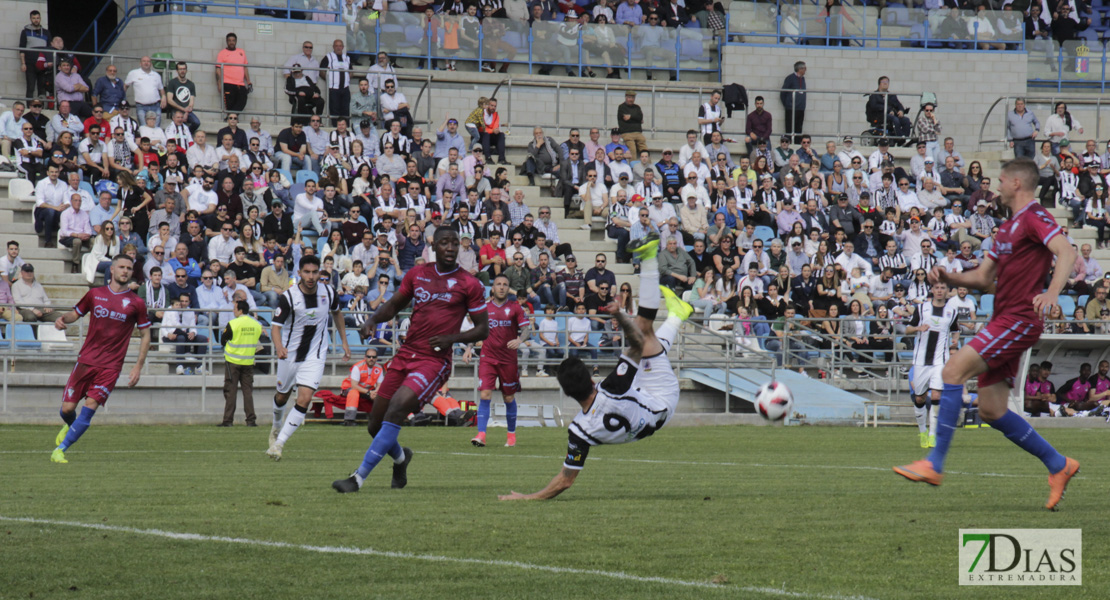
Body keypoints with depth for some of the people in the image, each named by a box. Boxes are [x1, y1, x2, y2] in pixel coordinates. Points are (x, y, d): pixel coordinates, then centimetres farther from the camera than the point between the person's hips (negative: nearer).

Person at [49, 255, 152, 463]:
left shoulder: (136, 303, 1)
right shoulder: (95, 294, 6)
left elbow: (145, 335, 7)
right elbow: (76, 313, 19)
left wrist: (138, 366, 0)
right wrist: (63, 319, -5)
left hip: (111, 366, -2)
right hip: (86, 360, 2)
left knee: (90, 406, -14)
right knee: (67, 408, 0)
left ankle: (60, 450, -5)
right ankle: (70, 425, 38)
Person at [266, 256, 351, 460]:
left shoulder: (329, 293, -8)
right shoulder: (288, 297, -18)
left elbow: (336, 313, 15)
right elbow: (275, 326, -22)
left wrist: (344, 341, 14)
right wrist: (279, 347, -42)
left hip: (315, 356, 0)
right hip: (290, 355, 0)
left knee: (304, 399, -16)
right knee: (282, 396, 19)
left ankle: (279, 443, -10)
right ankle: (276, 425, 51)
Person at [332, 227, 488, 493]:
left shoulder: (469, 285, -1)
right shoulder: (417, 274, 11)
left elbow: (483, 329, 4)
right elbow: (394, 305, 23)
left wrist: (452, 338, -12)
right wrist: (374, 319, 3)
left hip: (435, 360, -5)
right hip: (405, 355, 5)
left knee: (394, 413, -24)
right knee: (375, 426, 6)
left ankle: (358, 478, -22)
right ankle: (400, 457, 40)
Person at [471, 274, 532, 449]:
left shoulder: (515, 308, 1)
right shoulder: (484, 308, 7)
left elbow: (527, 328, -5)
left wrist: (519, 340, -26)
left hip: (508, 360, -1)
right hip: (488, 358, 1)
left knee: (509, 398, 9)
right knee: (485, 395, -13)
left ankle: (511, 434, 26)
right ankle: (481, 435, -19)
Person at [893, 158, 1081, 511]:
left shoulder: (1035, 217, -6)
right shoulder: (1008, 228, 24)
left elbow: (1066, 252, -22)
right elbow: (983, 277, 27)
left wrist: (1052, 293, -37)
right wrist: (948, 278, 9)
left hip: (1019, 320, -10)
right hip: (1004, 321, 10)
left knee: (953, 371, -19)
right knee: (991, 411, 6)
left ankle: (934, 464, -20)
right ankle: (1058, 465, 16)